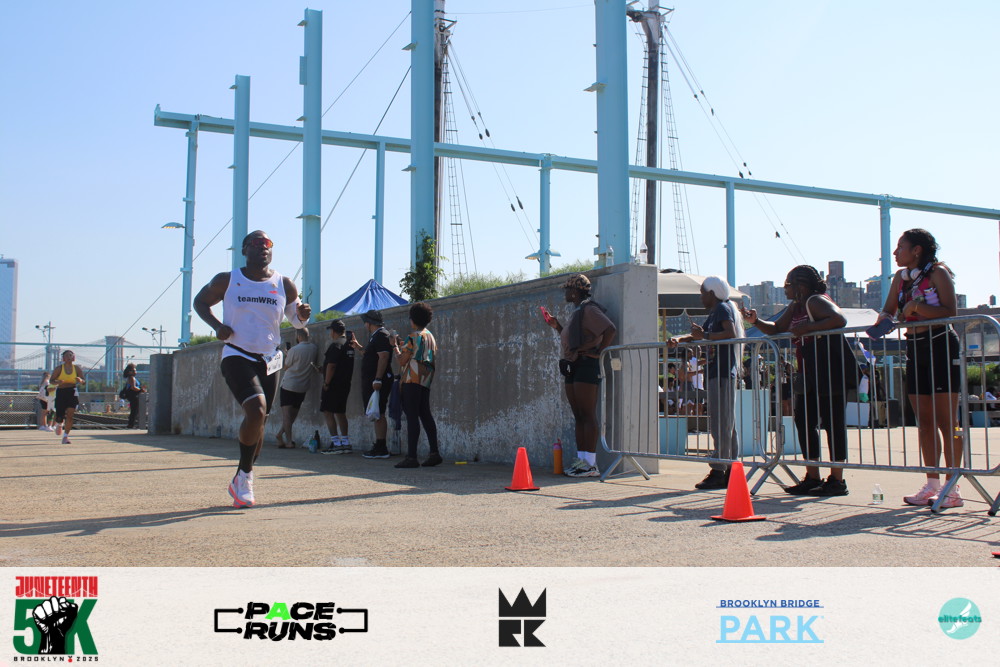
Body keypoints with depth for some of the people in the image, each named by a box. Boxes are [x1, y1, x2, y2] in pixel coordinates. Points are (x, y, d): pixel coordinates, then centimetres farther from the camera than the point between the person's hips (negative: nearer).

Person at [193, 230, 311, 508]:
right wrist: (216, 325, -6)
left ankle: (240, 481, 29)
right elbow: (200, 301, 13)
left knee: (259, 422, 9)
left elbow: (297, 320, 12)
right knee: (256, 411, -25)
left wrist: (303, 315, -13)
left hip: (269, 360, 4)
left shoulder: (284, 285, 3)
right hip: (237, 356, -4)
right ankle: (245, 474, -5)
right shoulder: (227, 280, -1)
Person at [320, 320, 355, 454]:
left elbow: (331, 366, -19)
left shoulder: (335, 346, -14)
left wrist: (326, 383, -14)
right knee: (340, 413, 14)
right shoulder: (349, 345, 12)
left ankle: (336, 443, -12)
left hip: (334, 384, -9)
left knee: (328, 412, -6)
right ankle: (346, 443, 13)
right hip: (345, 384, 9)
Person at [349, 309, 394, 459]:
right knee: (377, 414, 9)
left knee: (378, 414, -10)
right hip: (371, 381, 10)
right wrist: (358, 347, 30)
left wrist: (378, 379, -26)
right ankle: (379, 446, 12)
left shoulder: (381, 335, -11)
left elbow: (383, 357, -21)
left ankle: (381, 448, -11)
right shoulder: (375, 336, 21)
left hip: (377, 382, -10)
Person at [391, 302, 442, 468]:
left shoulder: (413, 337, -9)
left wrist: (395, 346, 6)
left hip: (411, 381, -8)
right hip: (425, 381, 8)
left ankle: (411, 456, -11)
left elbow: (401, 360, -11)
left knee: (412, 417, -9)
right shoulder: (431, 337, 16)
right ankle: (434, 453, 7)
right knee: (425, 415, 11)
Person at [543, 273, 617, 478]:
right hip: (572, 368, 10)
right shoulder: (577, 312, 21)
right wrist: (556, 326, 21)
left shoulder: (589, 310, -10)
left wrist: (598, 352, -19)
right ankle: (580, 459, 13)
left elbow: (611, 329, -22)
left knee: (587, 415, -10)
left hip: (585, 366, -10)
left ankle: (591, 463, -10)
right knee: (578, 416, 9)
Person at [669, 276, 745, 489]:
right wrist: (679, 340, 7)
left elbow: (731, 334, -21)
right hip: (717, 373, 10)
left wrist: (704, 335, -22)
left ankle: (718, 471, -11)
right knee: (726, 424, 10)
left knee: (721, 424, -10)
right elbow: (699, 334, 24)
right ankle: (731, 470, 14)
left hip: (722, 373, -10)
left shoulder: (723, 308, -6)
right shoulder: (714, 313, 23)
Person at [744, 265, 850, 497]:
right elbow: (776, 329, 23)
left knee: (832, 421, -6)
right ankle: (812, 477, 16)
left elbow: (840, 320, -27)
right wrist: (756, 321, 6)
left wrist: (809, 328, -24)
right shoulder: (795, 307, 17)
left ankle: (837, 480, -1)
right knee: (804, 421, 9)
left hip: (829, 371, -10)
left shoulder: (816, 301, -12)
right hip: (809, 374, 10)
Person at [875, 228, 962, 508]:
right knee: (925, 422, 7)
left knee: (946, 421, -6)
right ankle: (932, 484, 13)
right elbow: (888, 310, 13)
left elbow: (950, 311, -17)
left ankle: (953, 488, -2)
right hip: (915, 349, 7)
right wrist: (882, 320, -8)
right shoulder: (900, 277, 11)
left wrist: (916, 307, -23)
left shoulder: (938, 273, -8)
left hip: (941, 346, -7)